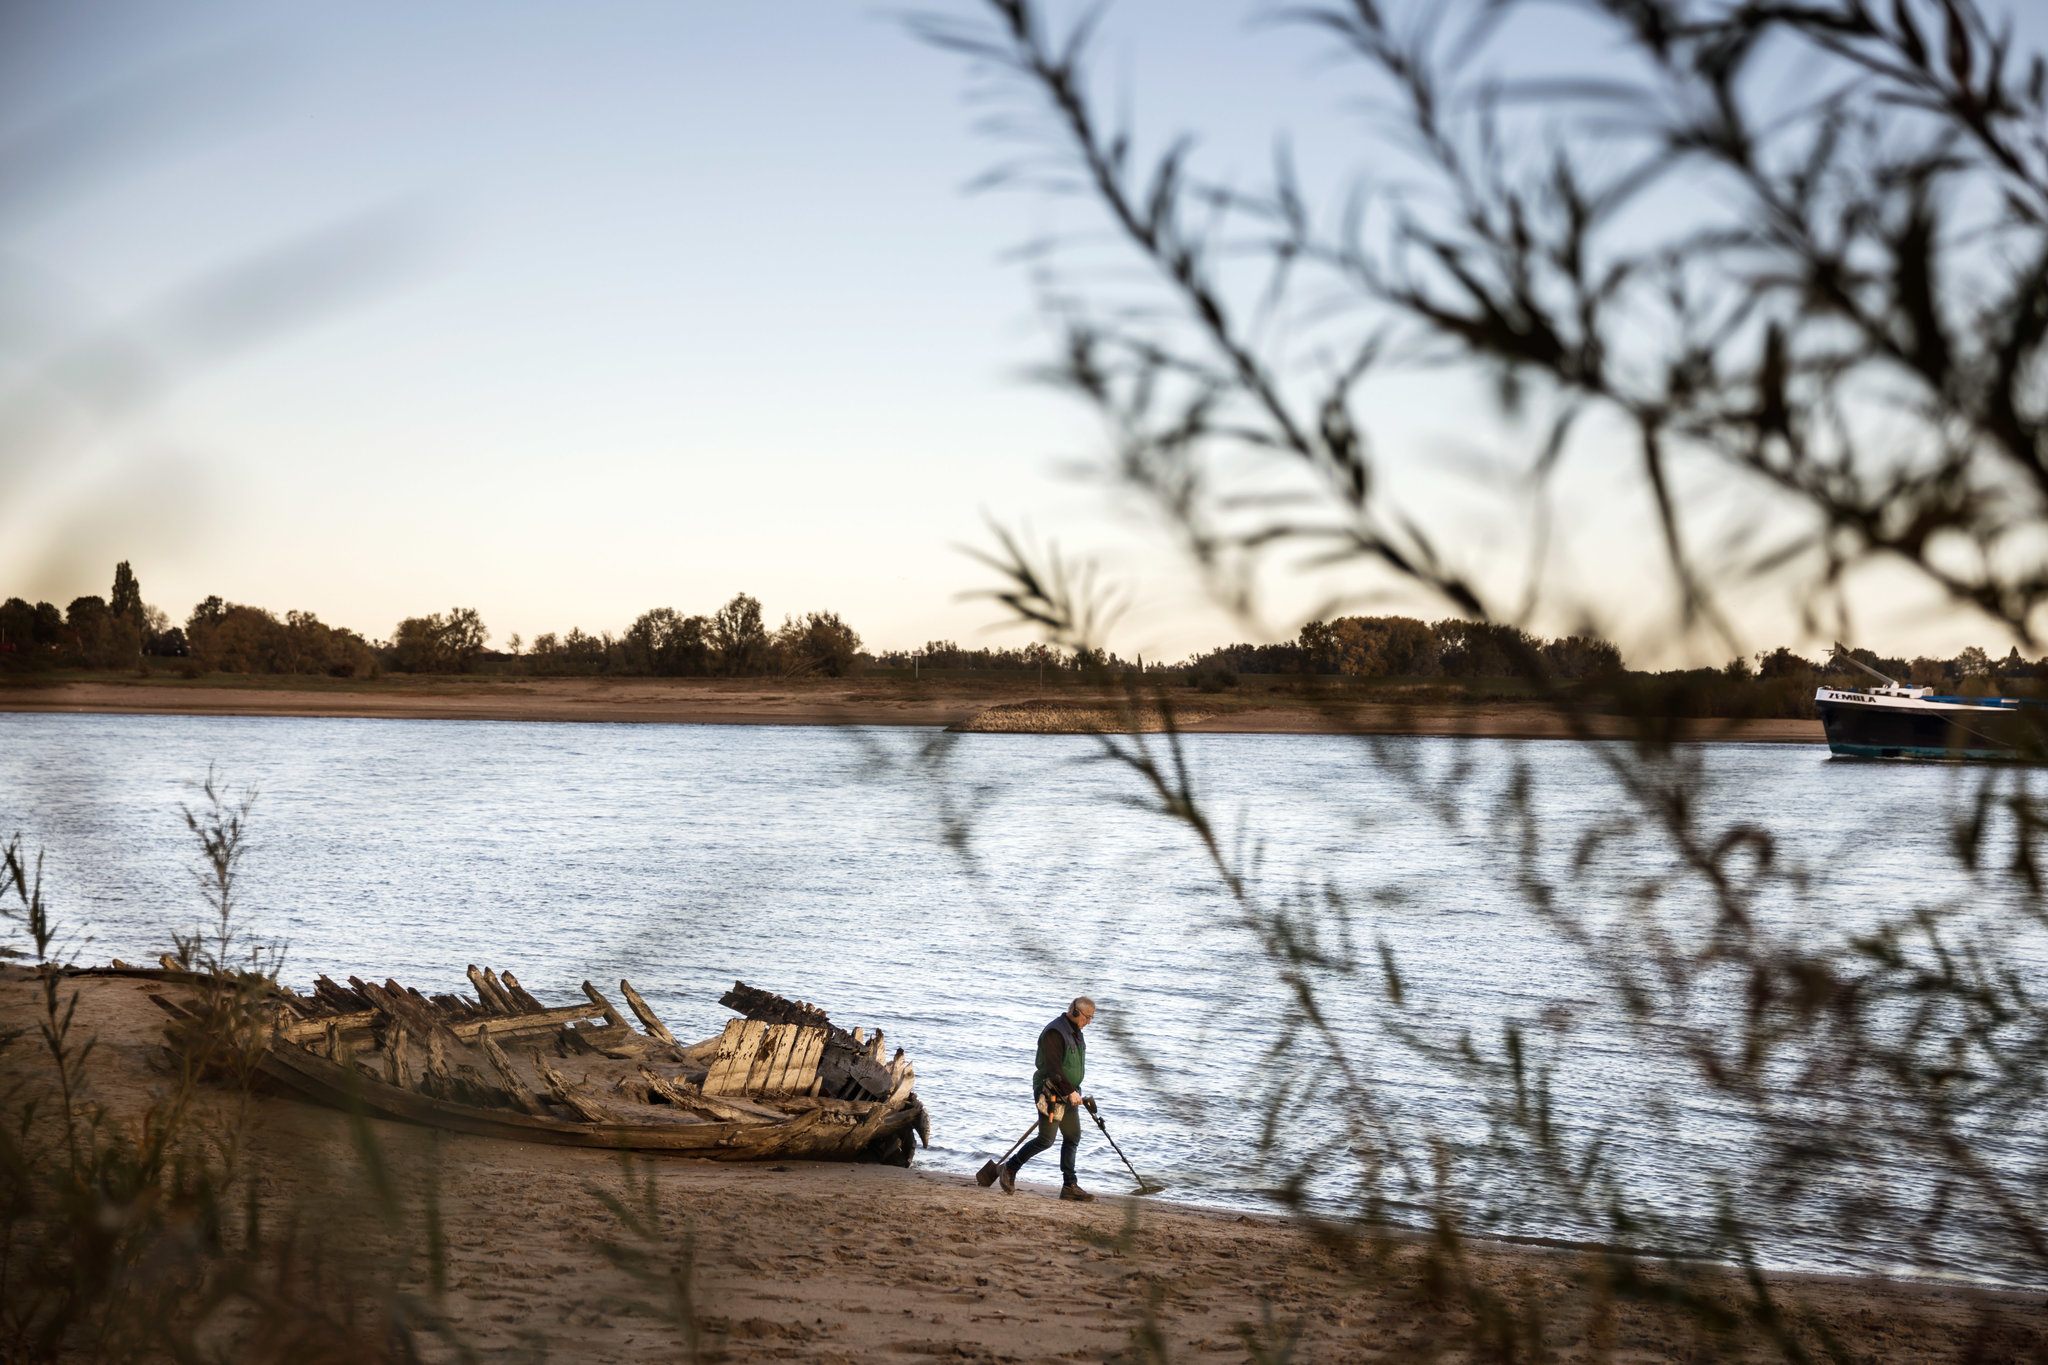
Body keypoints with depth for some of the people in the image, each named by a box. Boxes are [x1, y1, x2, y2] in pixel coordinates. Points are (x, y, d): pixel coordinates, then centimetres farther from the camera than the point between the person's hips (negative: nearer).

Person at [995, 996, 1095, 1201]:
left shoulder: (1075, 1032, 13)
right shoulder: (1055, 1032, -18)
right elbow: (1053, 1067, -24)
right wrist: (1070, 1091, -26)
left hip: (1068, 1095, 9)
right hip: (1051, 1093, -9)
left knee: (1073, 1138, 6)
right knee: (1046, 1139, -8)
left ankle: (1069, 1186, 8)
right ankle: (1009, 1169, 6)